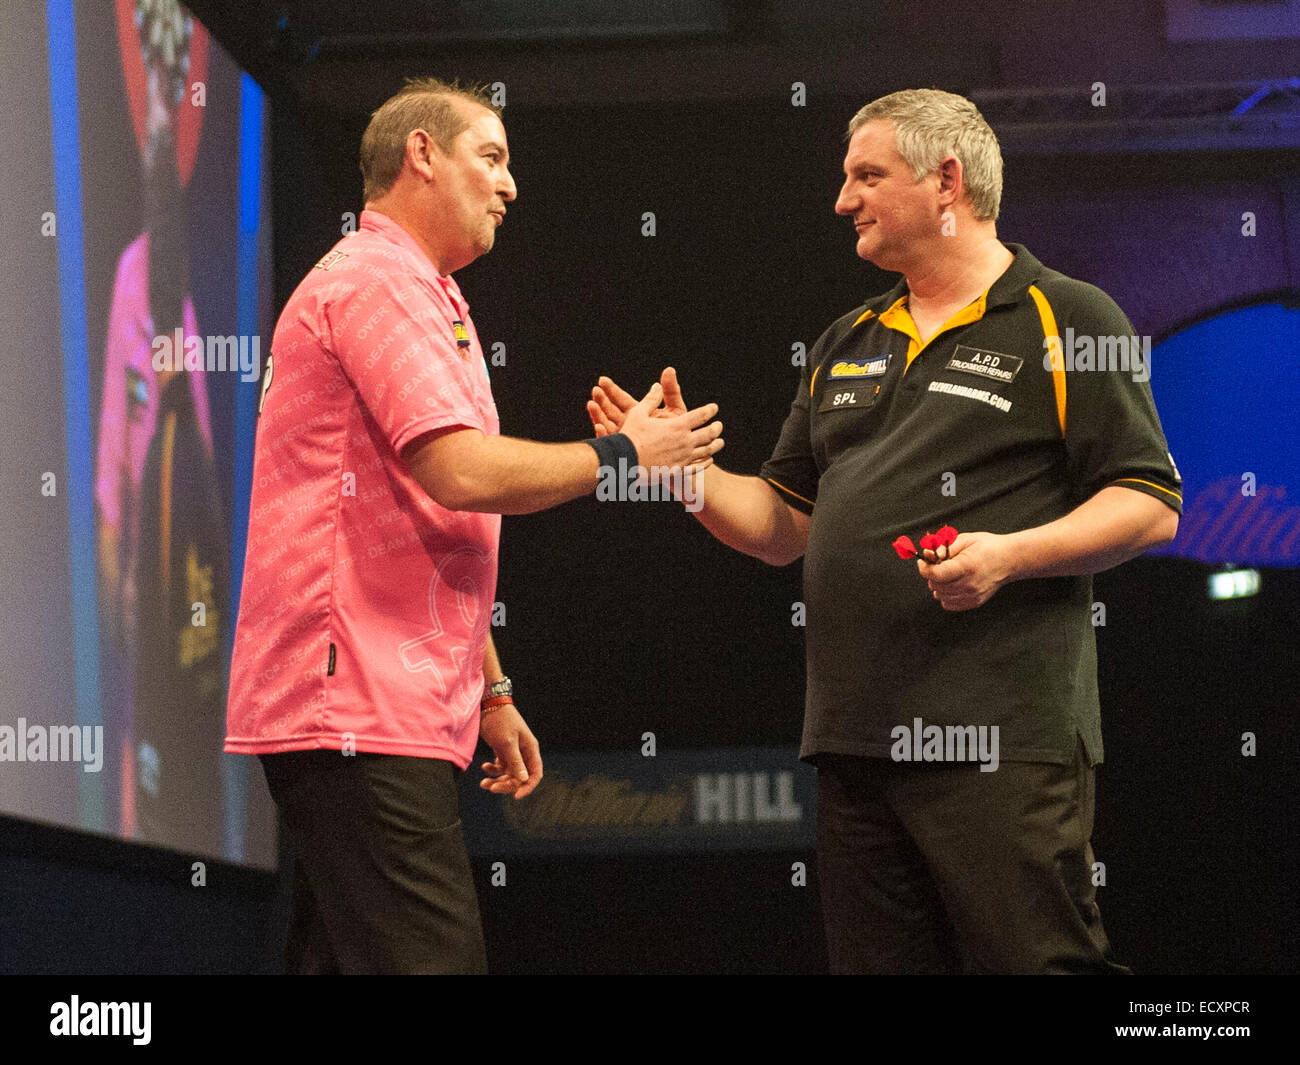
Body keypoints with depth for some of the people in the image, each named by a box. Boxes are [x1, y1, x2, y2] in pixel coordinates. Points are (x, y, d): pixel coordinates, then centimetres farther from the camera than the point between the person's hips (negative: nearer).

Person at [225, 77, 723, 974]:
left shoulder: (422, 296, 27)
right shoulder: (377, 280, -8)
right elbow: (464, 473, -19)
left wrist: (489, 692, 27)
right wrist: (620, 455, -5)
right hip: (359, 712, -11)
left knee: (341, 957, 7)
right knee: (430, 960, -18)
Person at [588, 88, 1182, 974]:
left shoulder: (1068, 321, 2)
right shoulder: (848, 345, 22)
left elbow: (1150, 505, -5)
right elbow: (783, 526, 23)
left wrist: (1011, 554, -17)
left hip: (1003, 739, -7)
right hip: (856, 736, 7)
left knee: (1036, 958, -12)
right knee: (879, 962, 7)